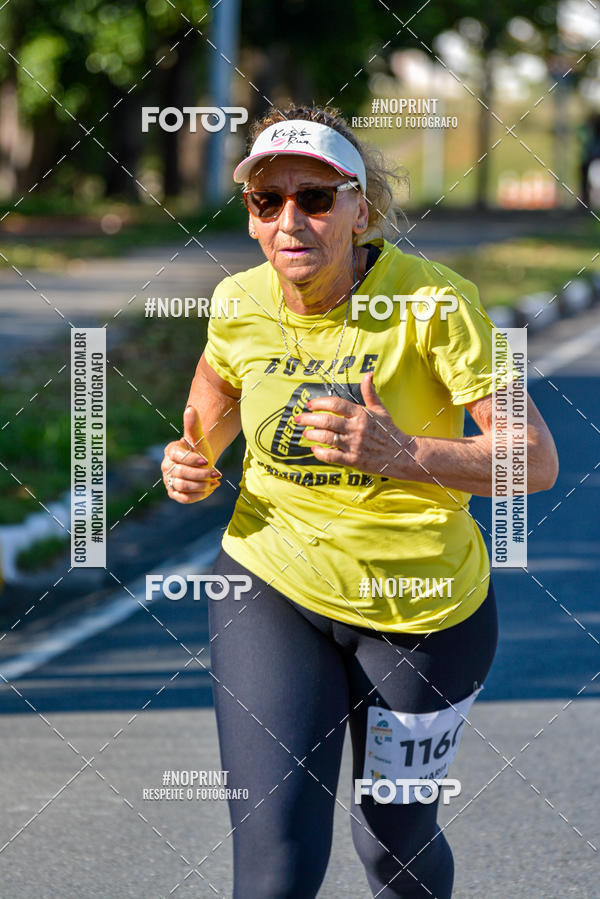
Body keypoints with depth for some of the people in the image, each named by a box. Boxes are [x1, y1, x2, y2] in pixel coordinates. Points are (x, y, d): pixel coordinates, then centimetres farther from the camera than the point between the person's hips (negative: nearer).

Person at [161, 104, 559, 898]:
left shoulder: (433, 302, -20)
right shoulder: (240, 305, -8)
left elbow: (536, 461, -24)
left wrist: (402, 454, -38)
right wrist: (195, 461, -3)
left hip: (423, 608, -2)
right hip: (273, 591, 2)